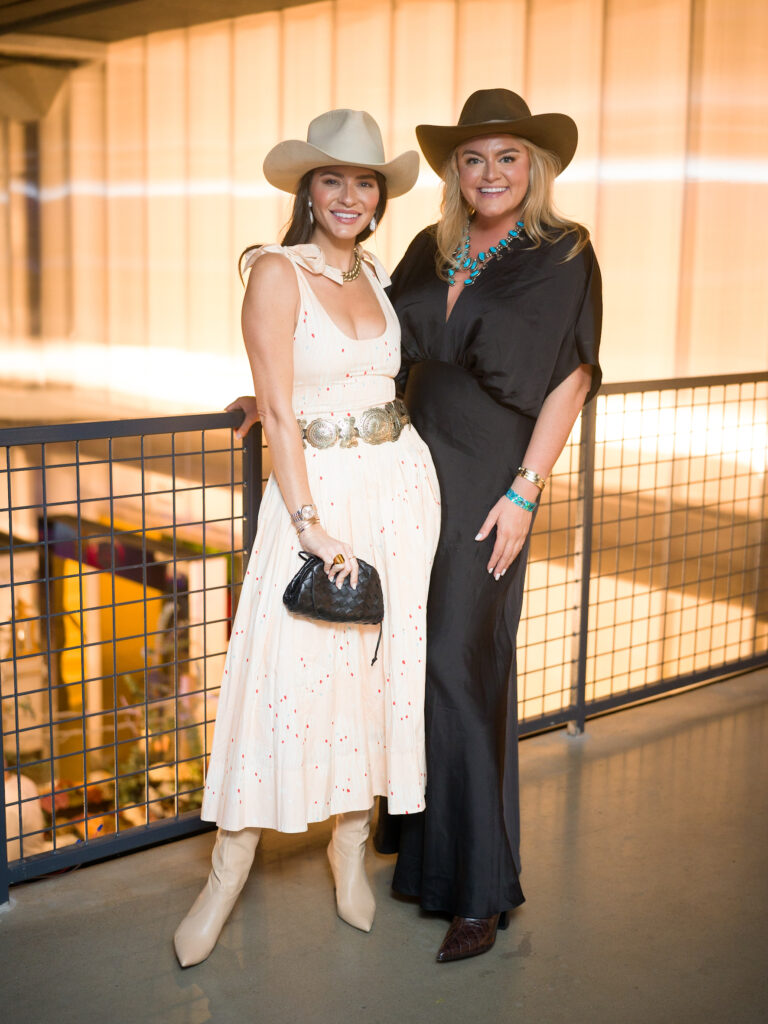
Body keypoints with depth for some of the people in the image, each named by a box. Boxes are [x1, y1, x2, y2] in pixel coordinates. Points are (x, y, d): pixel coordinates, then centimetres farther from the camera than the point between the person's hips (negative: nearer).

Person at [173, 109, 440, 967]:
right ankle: (229, 870, 8)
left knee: (383, 662, 9)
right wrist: (308, 523, -17)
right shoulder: (277, 272, -8)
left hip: (401, 485, 6)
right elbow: (279, 412, -13)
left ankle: (350, 842, 25)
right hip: (315, 485, -5)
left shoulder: (378, 275, 10)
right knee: (285, 670, -6)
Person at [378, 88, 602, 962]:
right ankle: (418, 843, 25)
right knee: (411, 655, 9)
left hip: (487, 483, -5)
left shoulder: (561, 257, -4)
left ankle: (478, 889, 4)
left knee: (461, 667, -6)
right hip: (412, 469, 5)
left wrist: (525, 493, -13)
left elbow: (570, 381, -7)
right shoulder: (430, 252, 10)